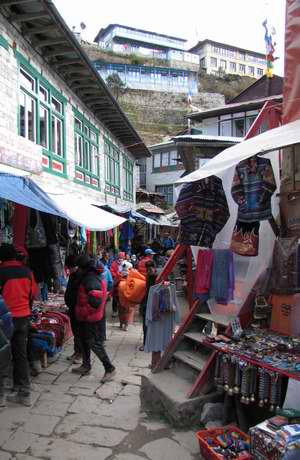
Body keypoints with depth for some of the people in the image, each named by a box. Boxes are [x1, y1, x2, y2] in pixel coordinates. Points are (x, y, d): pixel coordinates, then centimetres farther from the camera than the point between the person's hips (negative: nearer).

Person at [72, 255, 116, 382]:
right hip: (86, 318, 10)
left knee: (95, 344, -5)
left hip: (91, 319, -10)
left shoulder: (91, 279, -23)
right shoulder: (92, 276, 9)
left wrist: (84, 311, -21)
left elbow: (95, 300, -32)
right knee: (84, 341, 20)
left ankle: (109, 368, 4)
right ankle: (86, 366, 34)